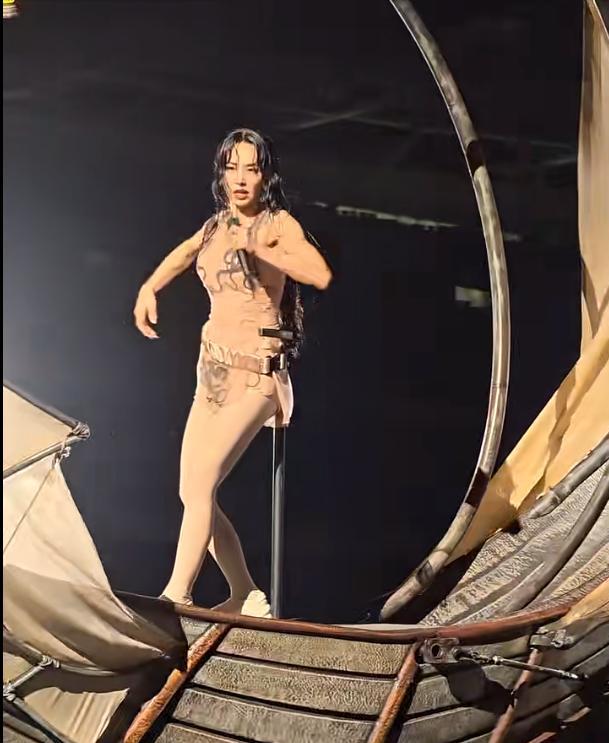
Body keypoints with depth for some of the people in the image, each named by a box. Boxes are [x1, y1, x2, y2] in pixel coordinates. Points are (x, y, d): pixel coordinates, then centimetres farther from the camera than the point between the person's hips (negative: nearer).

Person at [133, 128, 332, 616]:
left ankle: (176, 596, -18)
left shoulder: (278, 224, -8)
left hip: (254, 374, -8)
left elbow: (321, 275, -27)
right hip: (213, 372, 8)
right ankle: (246, 597, 15)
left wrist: (257, 247, -29)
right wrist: (149, 289, 19)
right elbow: (185, 252, 34)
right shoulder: (219, 224, 12)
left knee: (200, 483, -20)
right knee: (192, 492, 5)